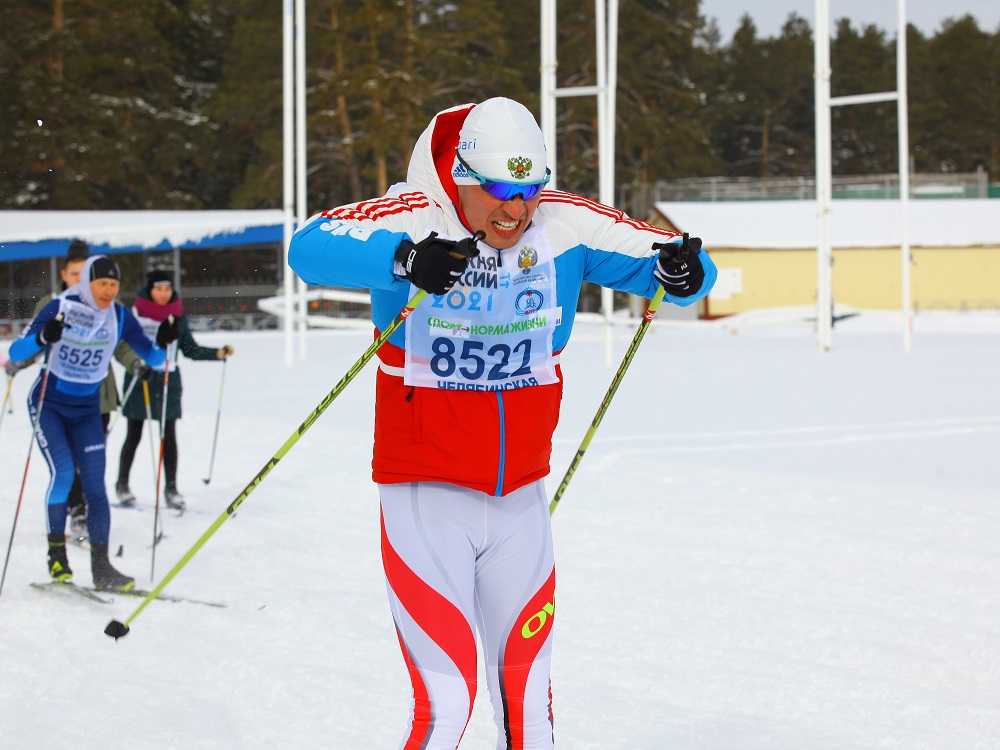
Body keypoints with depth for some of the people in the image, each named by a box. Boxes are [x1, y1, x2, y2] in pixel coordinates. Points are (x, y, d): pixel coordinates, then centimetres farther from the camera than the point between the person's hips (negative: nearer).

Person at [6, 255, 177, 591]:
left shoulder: (119, 317, -5)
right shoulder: (60, 308, -15)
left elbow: (151, 356, -1)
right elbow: (17, 352, -18)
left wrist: (163, 343, -23)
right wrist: (43, 338, -38)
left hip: (87, 410, 3)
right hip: (49, 403, -3)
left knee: (95, 485, -4)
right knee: (63, 472, -20)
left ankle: (101, 567, -1)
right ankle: (56, 550, -5)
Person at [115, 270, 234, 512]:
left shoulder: (178, 316, 4)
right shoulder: (136, 313, -5)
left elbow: (190, 349, 8)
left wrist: (218, 353, -4)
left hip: (168, 381, 2)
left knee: (169, 436, 0)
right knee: (134, 435, 7)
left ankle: (171, 488, 5)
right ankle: (122, 484, 22)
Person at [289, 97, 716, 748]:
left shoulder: (566, 225, -4)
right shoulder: (416, 218, -15)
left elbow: (658, 254, 2)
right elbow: (310, 248, -29)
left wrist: (684, 270, -23)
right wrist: (403, 259, -47)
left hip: (520, 499, 4)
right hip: (428, 495, -4)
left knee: (527, 696, 14)